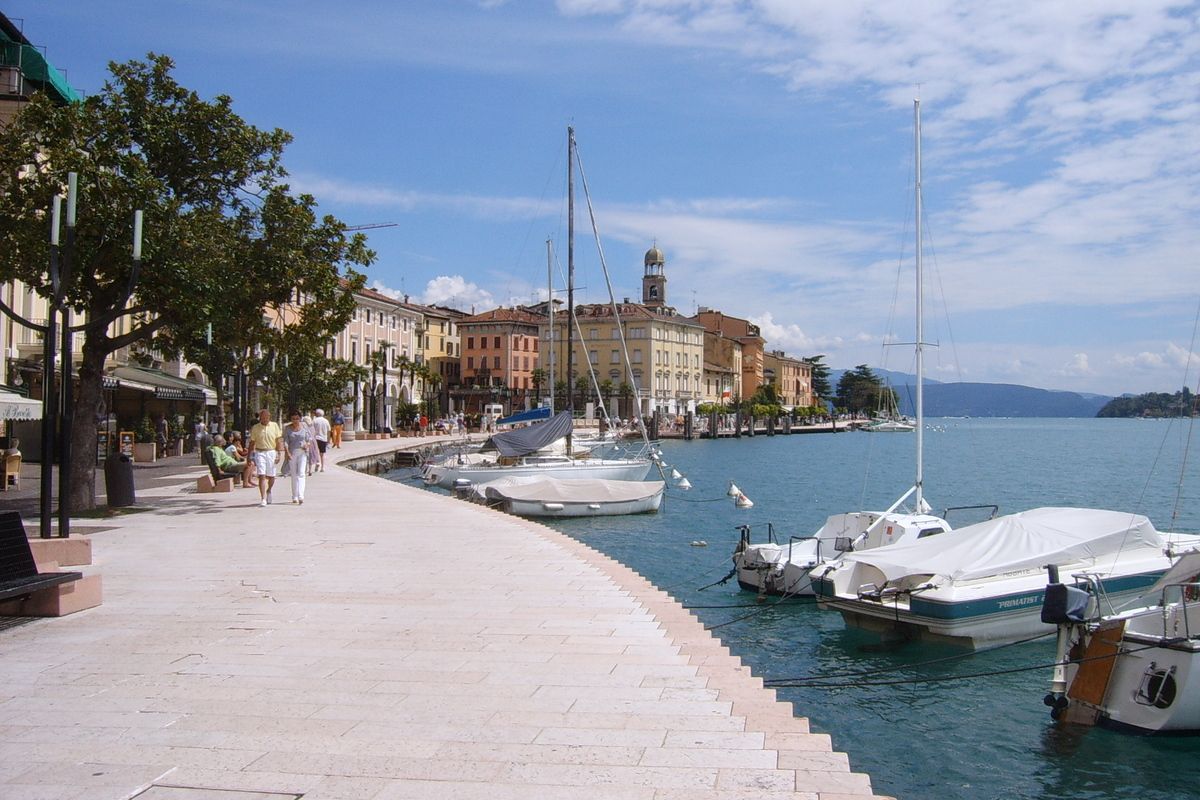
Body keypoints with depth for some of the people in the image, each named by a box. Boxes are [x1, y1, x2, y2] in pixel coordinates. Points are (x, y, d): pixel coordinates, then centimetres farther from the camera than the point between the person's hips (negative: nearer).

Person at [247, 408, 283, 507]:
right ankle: (263, 499, -10)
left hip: (271, 452, 1)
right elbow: (252, 443, 8)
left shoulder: (274, 425, 4)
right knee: (262, 476, -9)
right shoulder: (255, 428, 4)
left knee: (271, 476, 8)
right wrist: (250, 457, 7)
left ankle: (269, 491, 38)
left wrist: (278, 454, -3)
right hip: (259, 453, -1)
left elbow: (279, 441, 4)